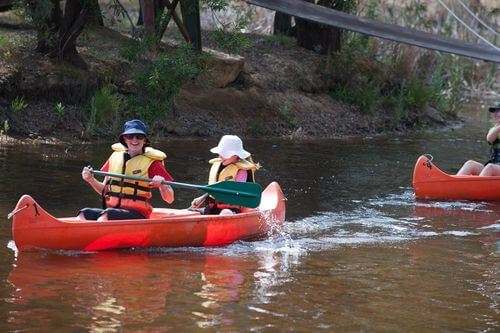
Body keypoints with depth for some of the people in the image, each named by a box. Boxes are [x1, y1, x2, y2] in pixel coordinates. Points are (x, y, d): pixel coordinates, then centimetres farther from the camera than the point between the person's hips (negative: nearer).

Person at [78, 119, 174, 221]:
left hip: (137, 215, -5)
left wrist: (161, 185, -22)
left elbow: (170, 199, -2)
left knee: (106, 215, -34)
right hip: (112, 210, 5)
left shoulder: (152, 162, 0)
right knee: (84, 214, -23)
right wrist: (91, 180, 3)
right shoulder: (115, 156, 13)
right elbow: (105, 191, 21)